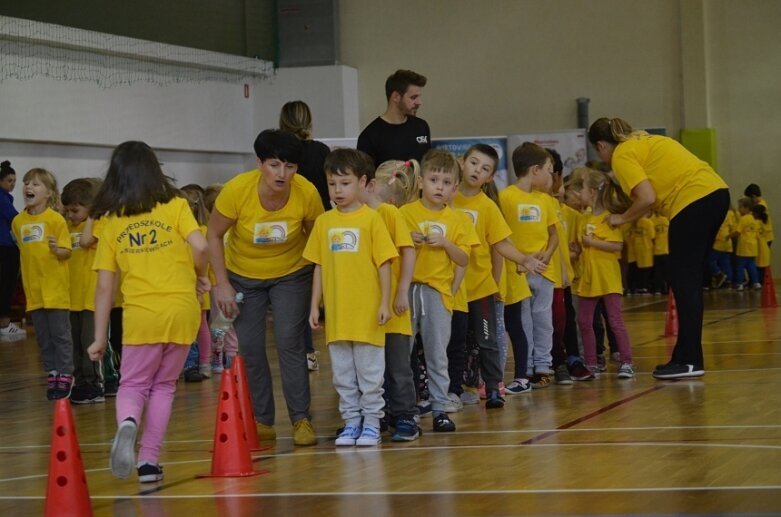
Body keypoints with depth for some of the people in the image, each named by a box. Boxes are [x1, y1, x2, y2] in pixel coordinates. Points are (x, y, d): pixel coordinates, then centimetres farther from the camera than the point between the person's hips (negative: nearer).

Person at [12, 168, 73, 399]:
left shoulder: (56, 219, -10)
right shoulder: (18, 221, 5)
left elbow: (67, 252, -8)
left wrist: (56, 249, -28)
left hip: (55, 287, -5)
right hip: (33, 288, 5)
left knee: (60, 334, 0)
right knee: (43, 337, 10)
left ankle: (65, 375, 8)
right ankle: (52, 374, 19)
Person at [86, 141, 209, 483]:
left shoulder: (112, 223, 6)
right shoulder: (175, 206, 4)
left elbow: (104, 287, 5)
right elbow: (200, 246, -12)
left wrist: (100, 338, 10)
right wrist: (200, 276, 8)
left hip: (140, 315, 0)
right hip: (182, 311, 0)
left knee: (133, 385, 12)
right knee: (163, 386, 16)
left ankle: (127, 424, -21)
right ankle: (149, 460, 11)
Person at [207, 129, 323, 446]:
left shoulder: (307, 193, -25)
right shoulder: (237, 190, -27)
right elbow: (213, 235, -13)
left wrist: (319, 280, -8)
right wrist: (222, 284, -15)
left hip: (292, 273, -1)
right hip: (243, 275, 1)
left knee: (289, 342, -11)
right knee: (249, 347, 0)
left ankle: (301, 419, -3)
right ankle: (261, 422, 12)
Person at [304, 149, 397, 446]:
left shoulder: (371, 219, -4)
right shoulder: (324, 222, 7)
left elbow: (384, 263, -4)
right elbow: (319, 266, 11)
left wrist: (385, 302, -8)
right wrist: (315, 305, 9)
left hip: (366, 313, -4)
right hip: (336, 314, 4)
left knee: (370, 374, 3)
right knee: (343, 375, 10)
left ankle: (371, 424, 12)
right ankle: (351, 422, 19)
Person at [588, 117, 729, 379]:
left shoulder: (622, 155, -2)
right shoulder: (643, 140, 25)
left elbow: (647, 198, -13)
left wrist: (621, 218, 2)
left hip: (693, 200, -9)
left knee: (684, 283, -4)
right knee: (689, 281, 13)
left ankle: (689, 361, -4)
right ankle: (686, 355, 17)